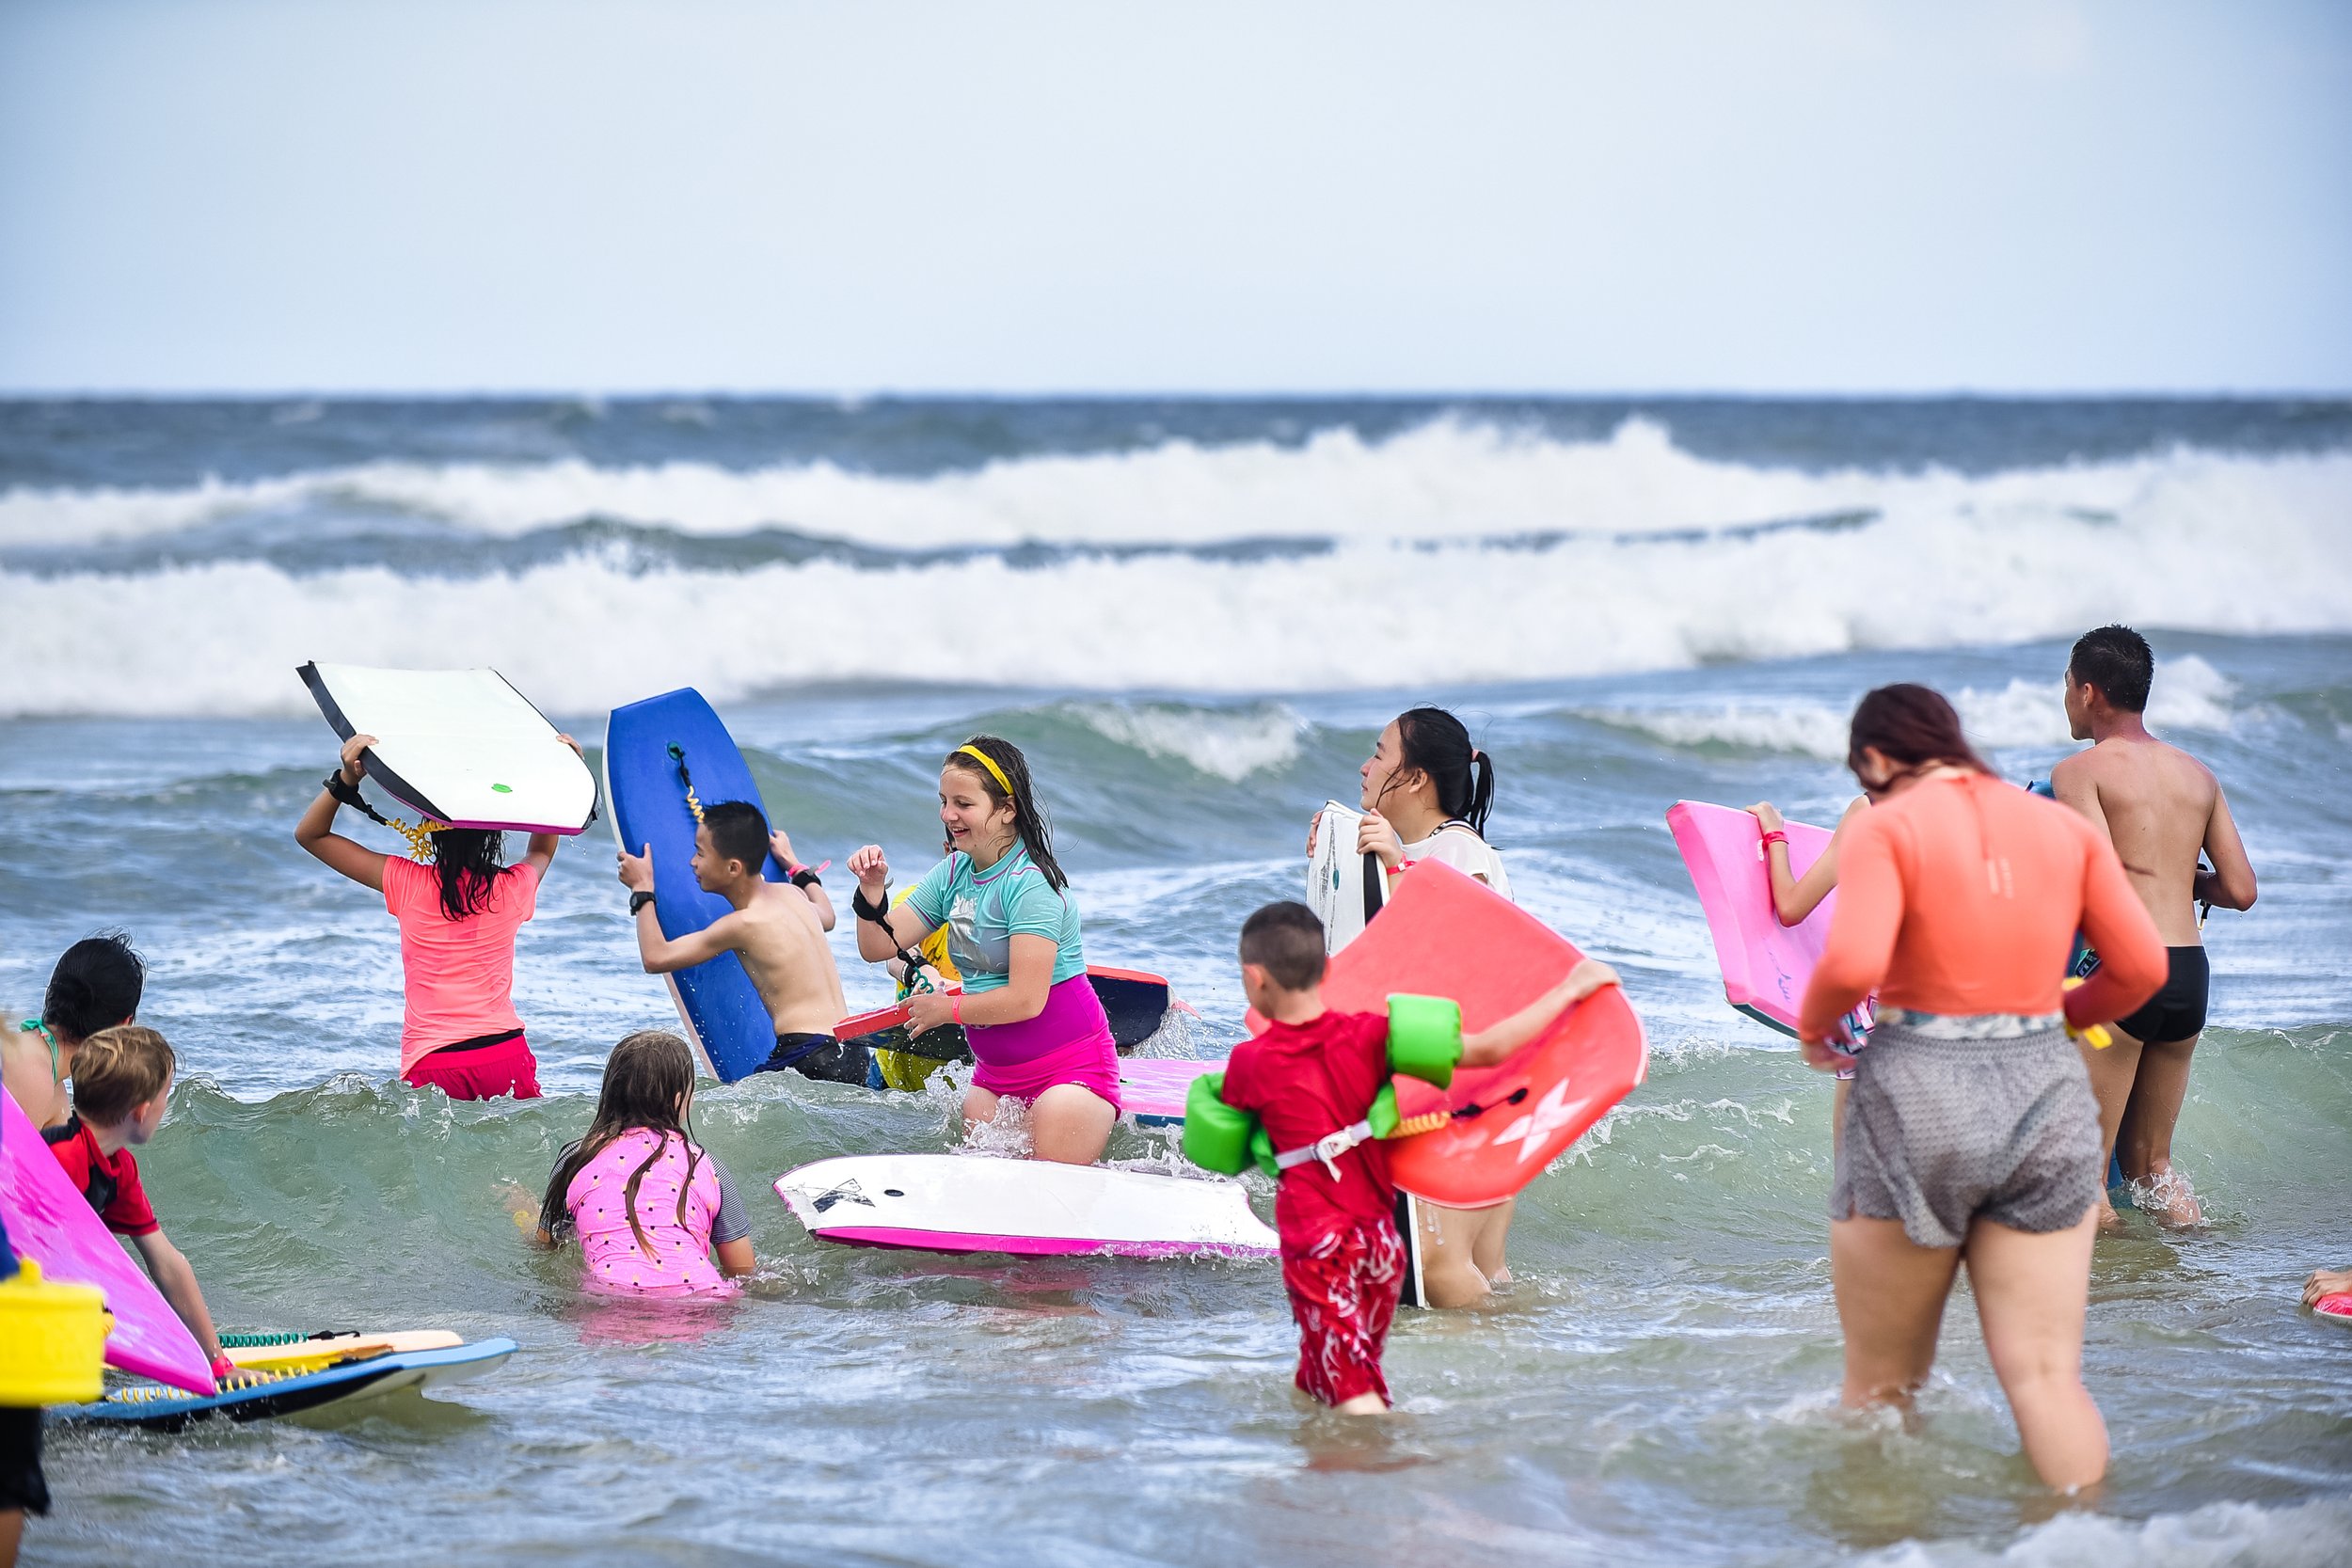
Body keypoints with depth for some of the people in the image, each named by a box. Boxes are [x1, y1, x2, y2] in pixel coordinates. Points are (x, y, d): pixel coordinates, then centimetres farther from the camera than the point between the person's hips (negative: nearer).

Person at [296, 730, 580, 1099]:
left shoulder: (408, 885, -1)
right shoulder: (513, 888, 5)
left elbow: (310, 834, 11)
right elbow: (542, 851, 33)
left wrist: (346, 778, 3)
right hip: (506, 1053, 2)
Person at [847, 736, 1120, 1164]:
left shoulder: (1030, 882, -19)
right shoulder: (953, 873, 5)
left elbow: (1025, 999, -24)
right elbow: (877, 948, 6)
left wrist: (946, 1009, -10)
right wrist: (873, 890, -13)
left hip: (1070, 1066, -8)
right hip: (994, 1075, 8)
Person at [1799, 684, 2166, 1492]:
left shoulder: (1886, 827, -5)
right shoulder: (2063, 826, 9)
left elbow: (1852, 964, -19)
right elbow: (2142, 966, 7)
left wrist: (1814, 1025, 1)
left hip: (1917, 1100, -4)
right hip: (2046, 1099, 4)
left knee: (1880, 1386, 10)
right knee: (2048, 1379, 3)